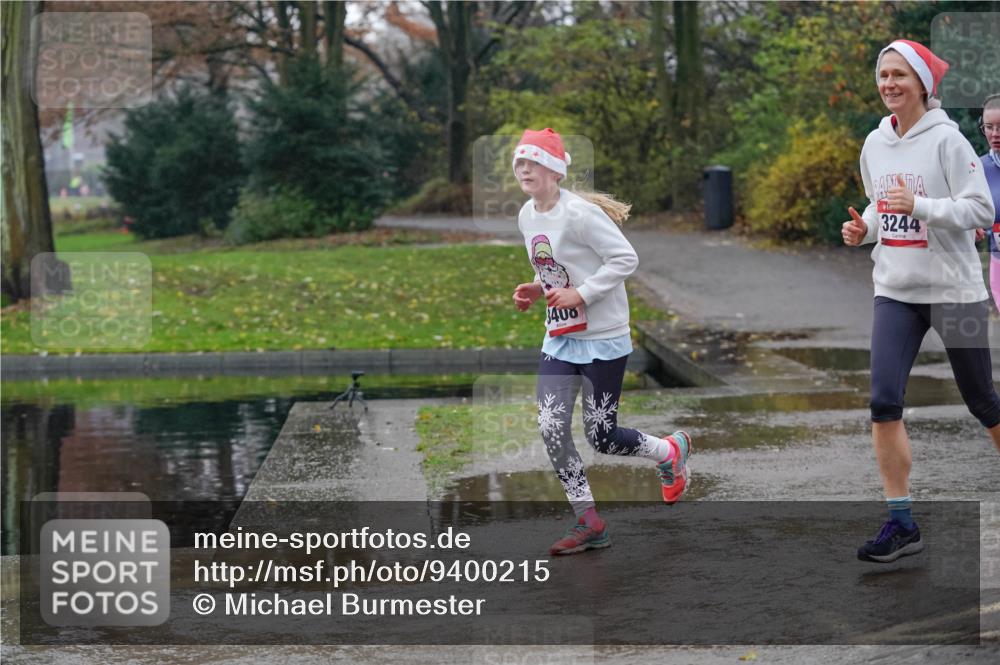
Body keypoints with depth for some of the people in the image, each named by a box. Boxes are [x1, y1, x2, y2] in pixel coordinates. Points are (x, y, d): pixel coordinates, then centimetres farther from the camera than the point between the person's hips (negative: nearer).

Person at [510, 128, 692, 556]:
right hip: (559, 340, 7)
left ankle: (671, 451, 31)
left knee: (601, 437, -1)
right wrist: (536, 291, 1)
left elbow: (626, 259, -19)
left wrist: (581, 294, -23)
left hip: (603, 339, -7)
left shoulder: (580, 213, -18)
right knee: (551, 430, -6)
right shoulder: (526, 216, 6)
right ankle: (589, 523, 6)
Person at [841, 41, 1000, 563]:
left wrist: (919, 206, -26)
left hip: (954, 289, -4)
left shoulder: (946, 139, -12)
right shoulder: (874, 143, 6)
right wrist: (864, 227, -1)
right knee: (884, 402, -9)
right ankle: (901, 523, -2)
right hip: (895, 291, 4)